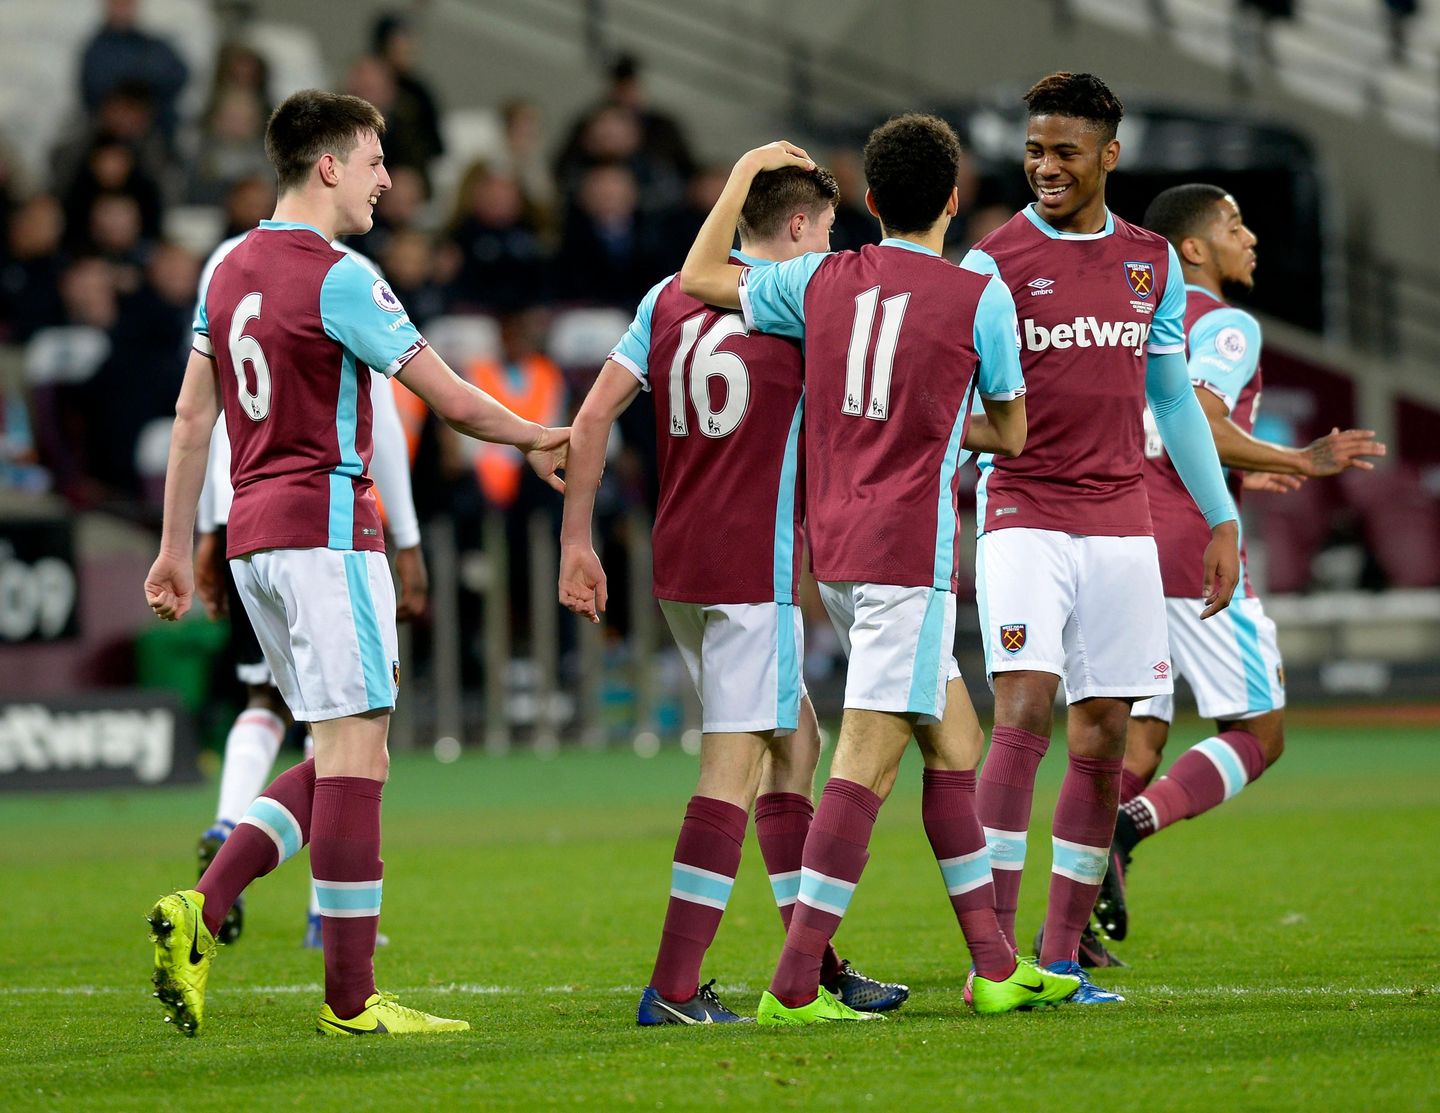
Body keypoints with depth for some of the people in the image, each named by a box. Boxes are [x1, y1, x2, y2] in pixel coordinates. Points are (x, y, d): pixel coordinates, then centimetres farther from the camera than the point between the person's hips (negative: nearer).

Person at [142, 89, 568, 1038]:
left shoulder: (229, 270, 13)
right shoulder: (338, 277, -12)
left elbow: (193, 414, 17)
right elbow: (453, 400, -10)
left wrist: (179, 547, 21)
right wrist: (539, 442, 7)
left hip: (253, 535, 9)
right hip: (325, 527, -9)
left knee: (346, 756, 12)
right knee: (355, 751, -6)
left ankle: (202, 909, -1)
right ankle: (351, 998, -7)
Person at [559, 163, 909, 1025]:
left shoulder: (671, 300, 9)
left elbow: (593, 417, 4)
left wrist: (577, 541, 6)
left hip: (679, 567, 7)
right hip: (754, 568, -7)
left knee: (796, 743, 17)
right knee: (738, 765, -6)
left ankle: (818, 967, 20)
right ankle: (674, 988, -12)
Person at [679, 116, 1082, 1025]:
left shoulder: (822, 280, 7)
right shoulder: (980, 297, -4)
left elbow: (700, 276, 24)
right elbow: (1010, 434, 9)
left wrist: (743, 173, 33)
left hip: (832, 548, 7)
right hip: (907, 550, -7)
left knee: (955, 739, 16)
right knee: (869, 761, -9)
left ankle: (995, 963, 18)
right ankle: (794, 983, -16)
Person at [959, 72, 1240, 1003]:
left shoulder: (1152, 262, 11)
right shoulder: (993, 263, -1)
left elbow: (1173, 399, 19)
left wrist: (1222, 518, 17)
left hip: (1120, 523, 4)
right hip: (1025, 515, -4)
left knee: (1103, 736, 3)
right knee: (1024, 715, -17)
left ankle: (1061, 955, 10)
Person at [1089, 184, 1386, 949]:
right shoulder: (1225, 325, -6)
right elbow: (1199, 427, -21)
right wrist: (1300, 463, -11)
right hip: (1191, 551, -7)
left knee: (1136, 742, 8)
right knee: (1260, 735, 2)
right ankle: (1126, 826, -19)